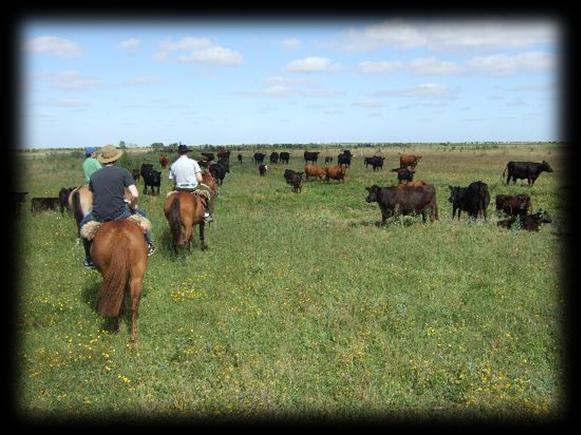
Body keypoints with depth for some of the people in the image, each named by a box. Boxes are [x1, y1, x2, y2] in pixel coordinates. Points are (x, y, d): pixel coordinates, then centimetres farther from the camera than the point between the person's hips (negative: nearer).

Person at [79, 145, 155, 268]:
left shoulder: (94, 176, 7)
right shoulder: (123, 172, -2)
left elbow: (93, 195, 16)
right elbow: (135, 195, -12)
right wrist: (132, 206, 8)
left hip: (98, 217, 2)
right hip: (119, 215, -2)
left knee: (84, 224, 34)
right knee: (141, 215, 27)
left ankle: (89, 259, 36)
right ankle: (149, 245, 35)